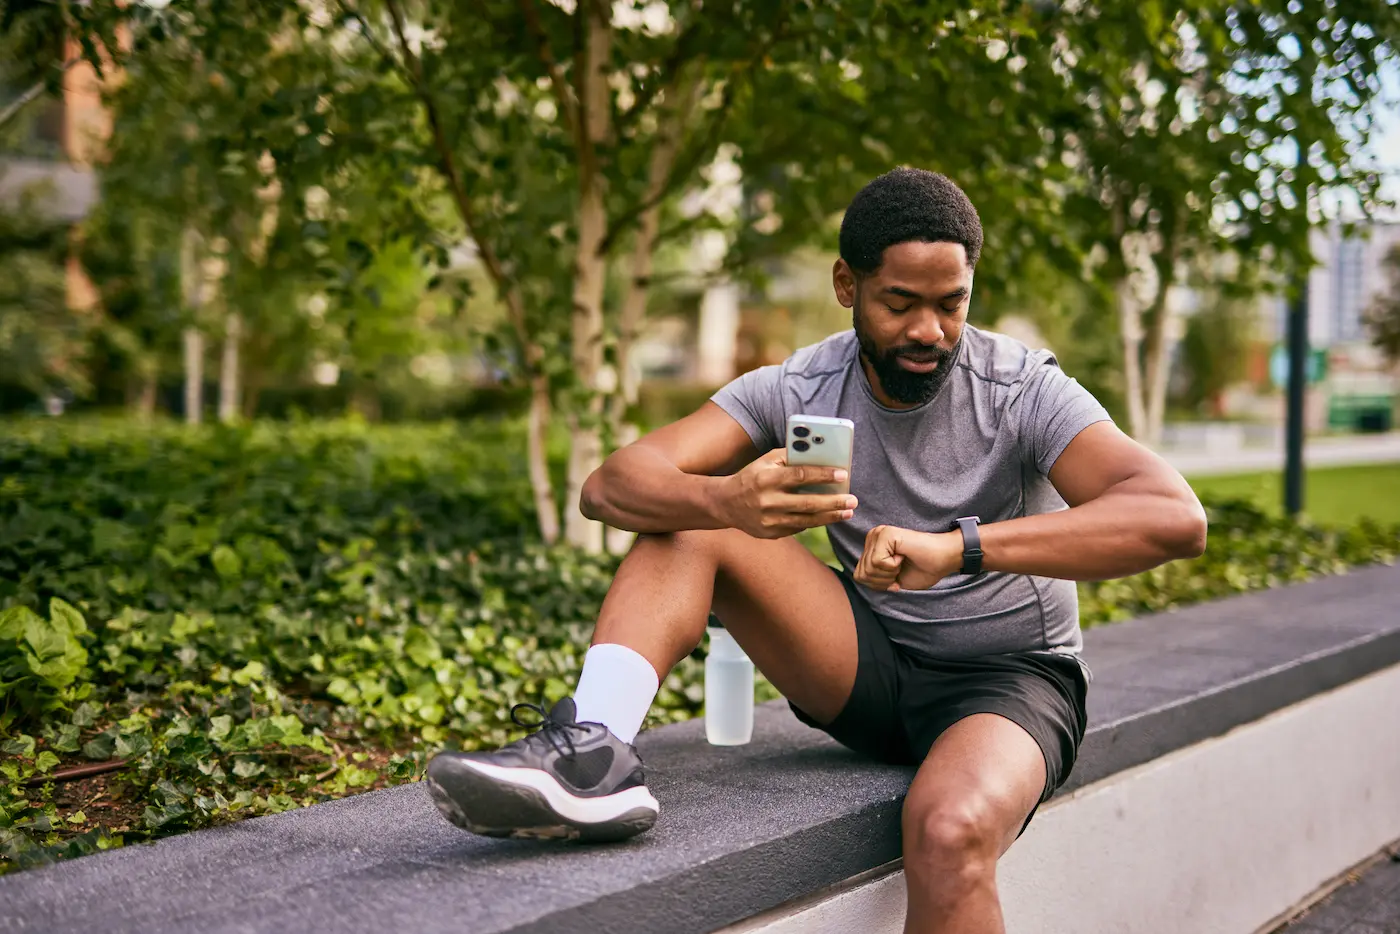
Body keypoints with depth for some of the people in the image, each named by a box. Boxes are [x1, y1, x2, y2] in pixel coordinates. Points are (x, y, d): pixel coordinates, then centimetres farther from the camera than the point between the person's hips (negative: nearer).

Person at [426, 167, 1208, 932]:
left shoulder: (1022, 390, -16)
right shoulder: (797, 391, -7)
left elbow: (1177, 520, -31)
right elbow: (611, 486, -16)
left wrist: (960, 545, -42)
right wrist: (727, 501, -41)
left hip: (1010, 677, -4)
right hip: (869, 668, 4)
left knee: (950, 832, -38)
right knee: (686, 520, -13)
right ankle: (595, 758, -31)